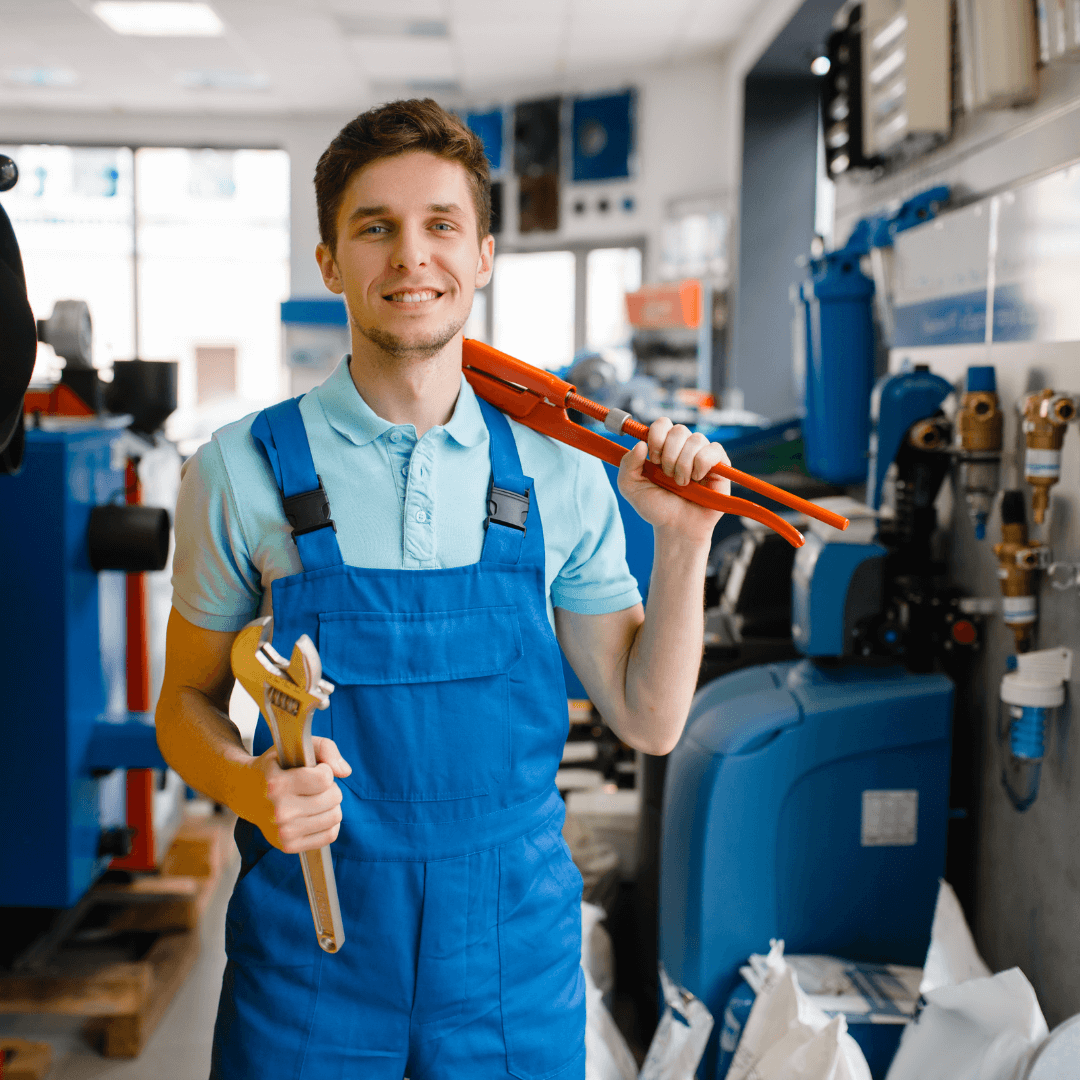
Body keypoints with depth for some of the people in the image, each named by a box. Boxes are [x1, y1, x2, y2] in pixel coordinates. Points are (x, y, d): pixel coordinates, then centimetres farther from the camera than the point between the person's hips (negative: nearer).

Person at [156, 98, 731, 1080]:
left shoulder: (557, 475, -1)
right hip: (313, 946, -1)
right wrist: (247, 784, -18)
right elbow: (188, 699, 3)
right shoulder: (244, 471, -6)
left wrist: (684, 541, -8)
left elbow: (648, 721, 4)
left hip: (517, 942, 2)